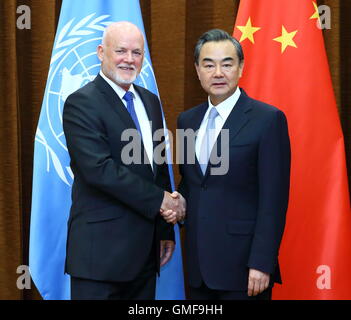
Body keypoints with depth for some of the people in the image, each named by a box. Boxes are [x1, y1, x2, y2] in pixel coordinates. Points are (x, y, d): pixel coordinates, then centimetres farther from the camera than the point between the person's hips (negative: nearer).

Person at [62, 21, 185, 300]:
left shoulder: (150, 101, 14)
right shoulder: (81, 103, -10)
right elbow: (99, 169, -21)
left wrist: (166, 230, 13)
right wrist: (160, 201, -16)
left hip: (145, 248, 7)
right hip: (101, 249, -7)